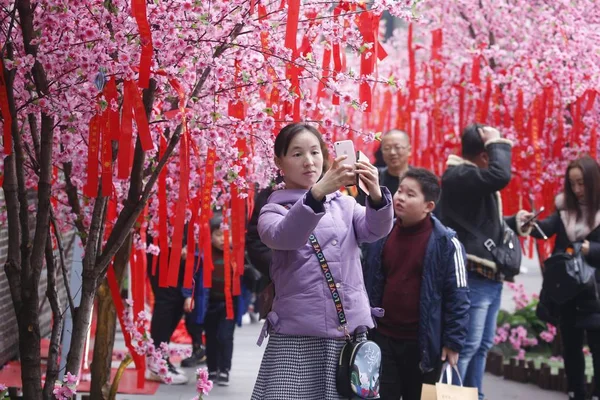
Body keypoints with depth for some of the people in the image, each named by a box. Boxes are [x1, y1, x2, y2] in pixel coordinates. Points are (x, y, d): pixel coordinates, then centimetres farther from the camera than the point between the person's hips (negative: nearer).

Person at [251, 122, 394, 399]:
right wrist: (316, 193, -34)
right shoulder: (274, 210, 4)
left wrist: (376, 195, -25)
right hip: (297, 335, -3)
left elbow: (377, 229, -4)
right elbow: (284, 237, -19)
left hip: (350, 332, 3)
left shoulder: (344, 204, 14)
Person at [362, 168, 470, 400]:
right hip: (383, 338, 3)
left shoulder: (445, 242, -11)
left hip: (424, 343, -3)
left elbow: (457, 295, -9)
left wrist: (453, 341, -11)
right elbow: (366, 284, 11)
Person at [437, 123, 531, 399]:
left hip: (490, 276, 10)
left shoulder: (474, 177, 18)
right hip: (473, 276, -10)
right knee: (467, 345, -12)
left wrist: (514, 222, 14)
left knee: (482, 345, 13)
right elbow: (501, 176, -30)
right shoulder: (459, 175, -14)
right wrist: (497, 143, -15)